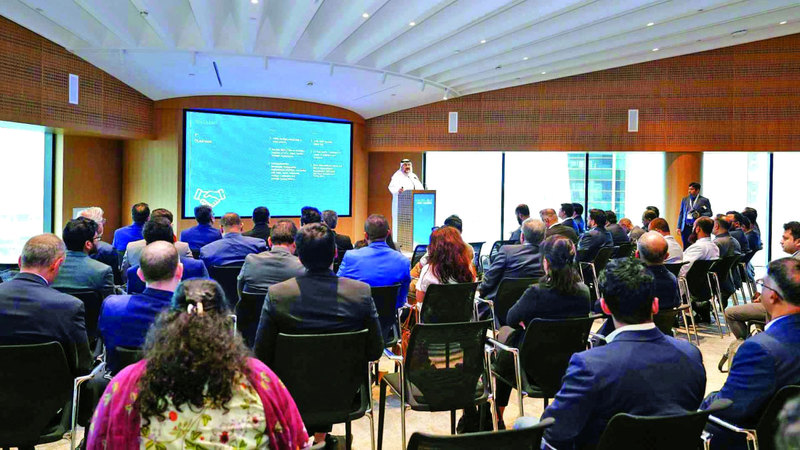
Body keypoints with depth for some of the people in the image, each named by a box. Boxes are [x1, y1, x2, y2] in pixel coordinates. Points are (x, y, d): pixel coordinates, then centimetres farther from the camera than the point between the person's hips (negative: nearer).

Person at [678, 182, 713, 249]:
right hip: (686, 228, 3)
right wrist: (679, 227, 7)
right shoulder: (684, 199, 12)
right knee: (686, 247, 3)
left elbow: (710, 213, 2)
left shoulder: (704, 200, 1)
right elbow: (681, 214, 13)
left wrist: (700, 215, -17)